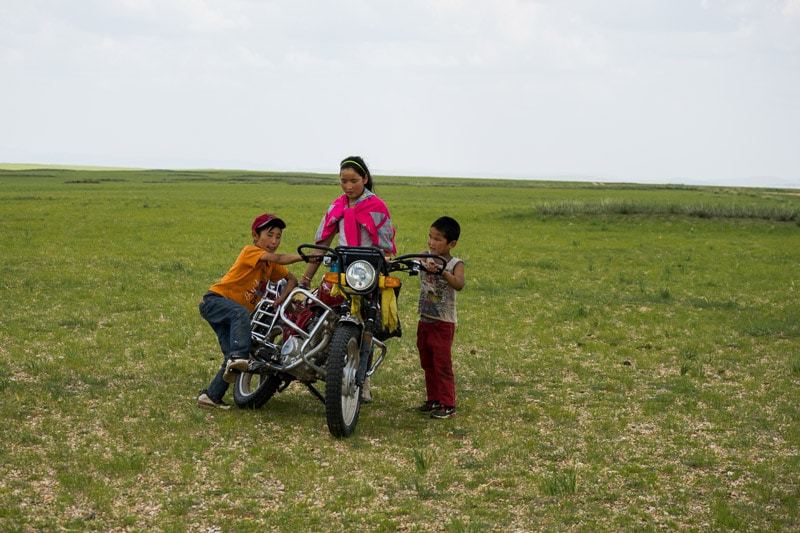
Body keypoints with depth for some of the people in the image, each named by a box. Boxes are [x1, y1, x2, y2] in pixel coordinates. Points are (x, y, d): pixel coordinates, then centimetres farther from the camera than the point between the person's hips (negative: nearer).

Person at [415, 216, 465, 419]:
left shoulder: (455, 264, -12)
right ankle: (433, 399, 27)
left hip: (443, 323, -6)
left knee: (442, 364, -5)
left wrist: (442, 272, -45)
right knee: (427, 363, 15)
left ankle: (448, 405, 1)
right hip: (424, 320, 6)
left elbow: (459, 284, -30)